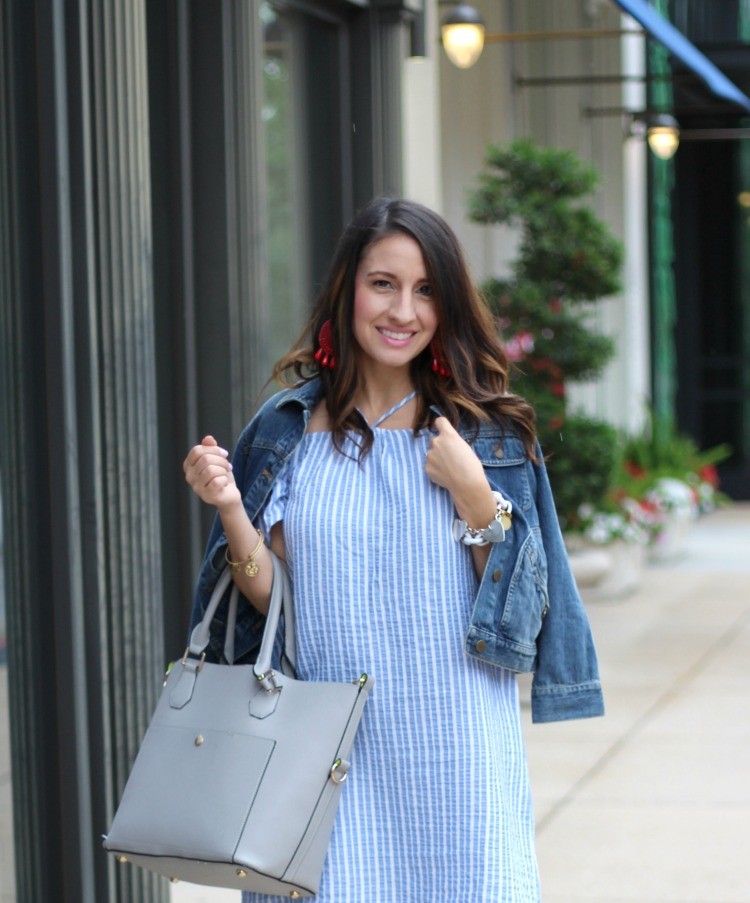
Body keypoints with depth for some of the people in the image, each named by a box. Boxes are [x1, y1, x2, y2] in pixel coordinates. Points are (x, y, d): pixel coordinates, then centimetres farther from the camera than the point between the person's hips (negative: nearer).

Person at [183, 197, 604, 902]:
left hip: (455, 745, 0)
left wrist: (473, 492, -13)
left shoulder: (488, 432, 1)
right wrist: (229, 507, -13)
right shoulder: (288, 430, 2)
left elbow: (522, 604, -1)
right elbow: (271, 597, 2)